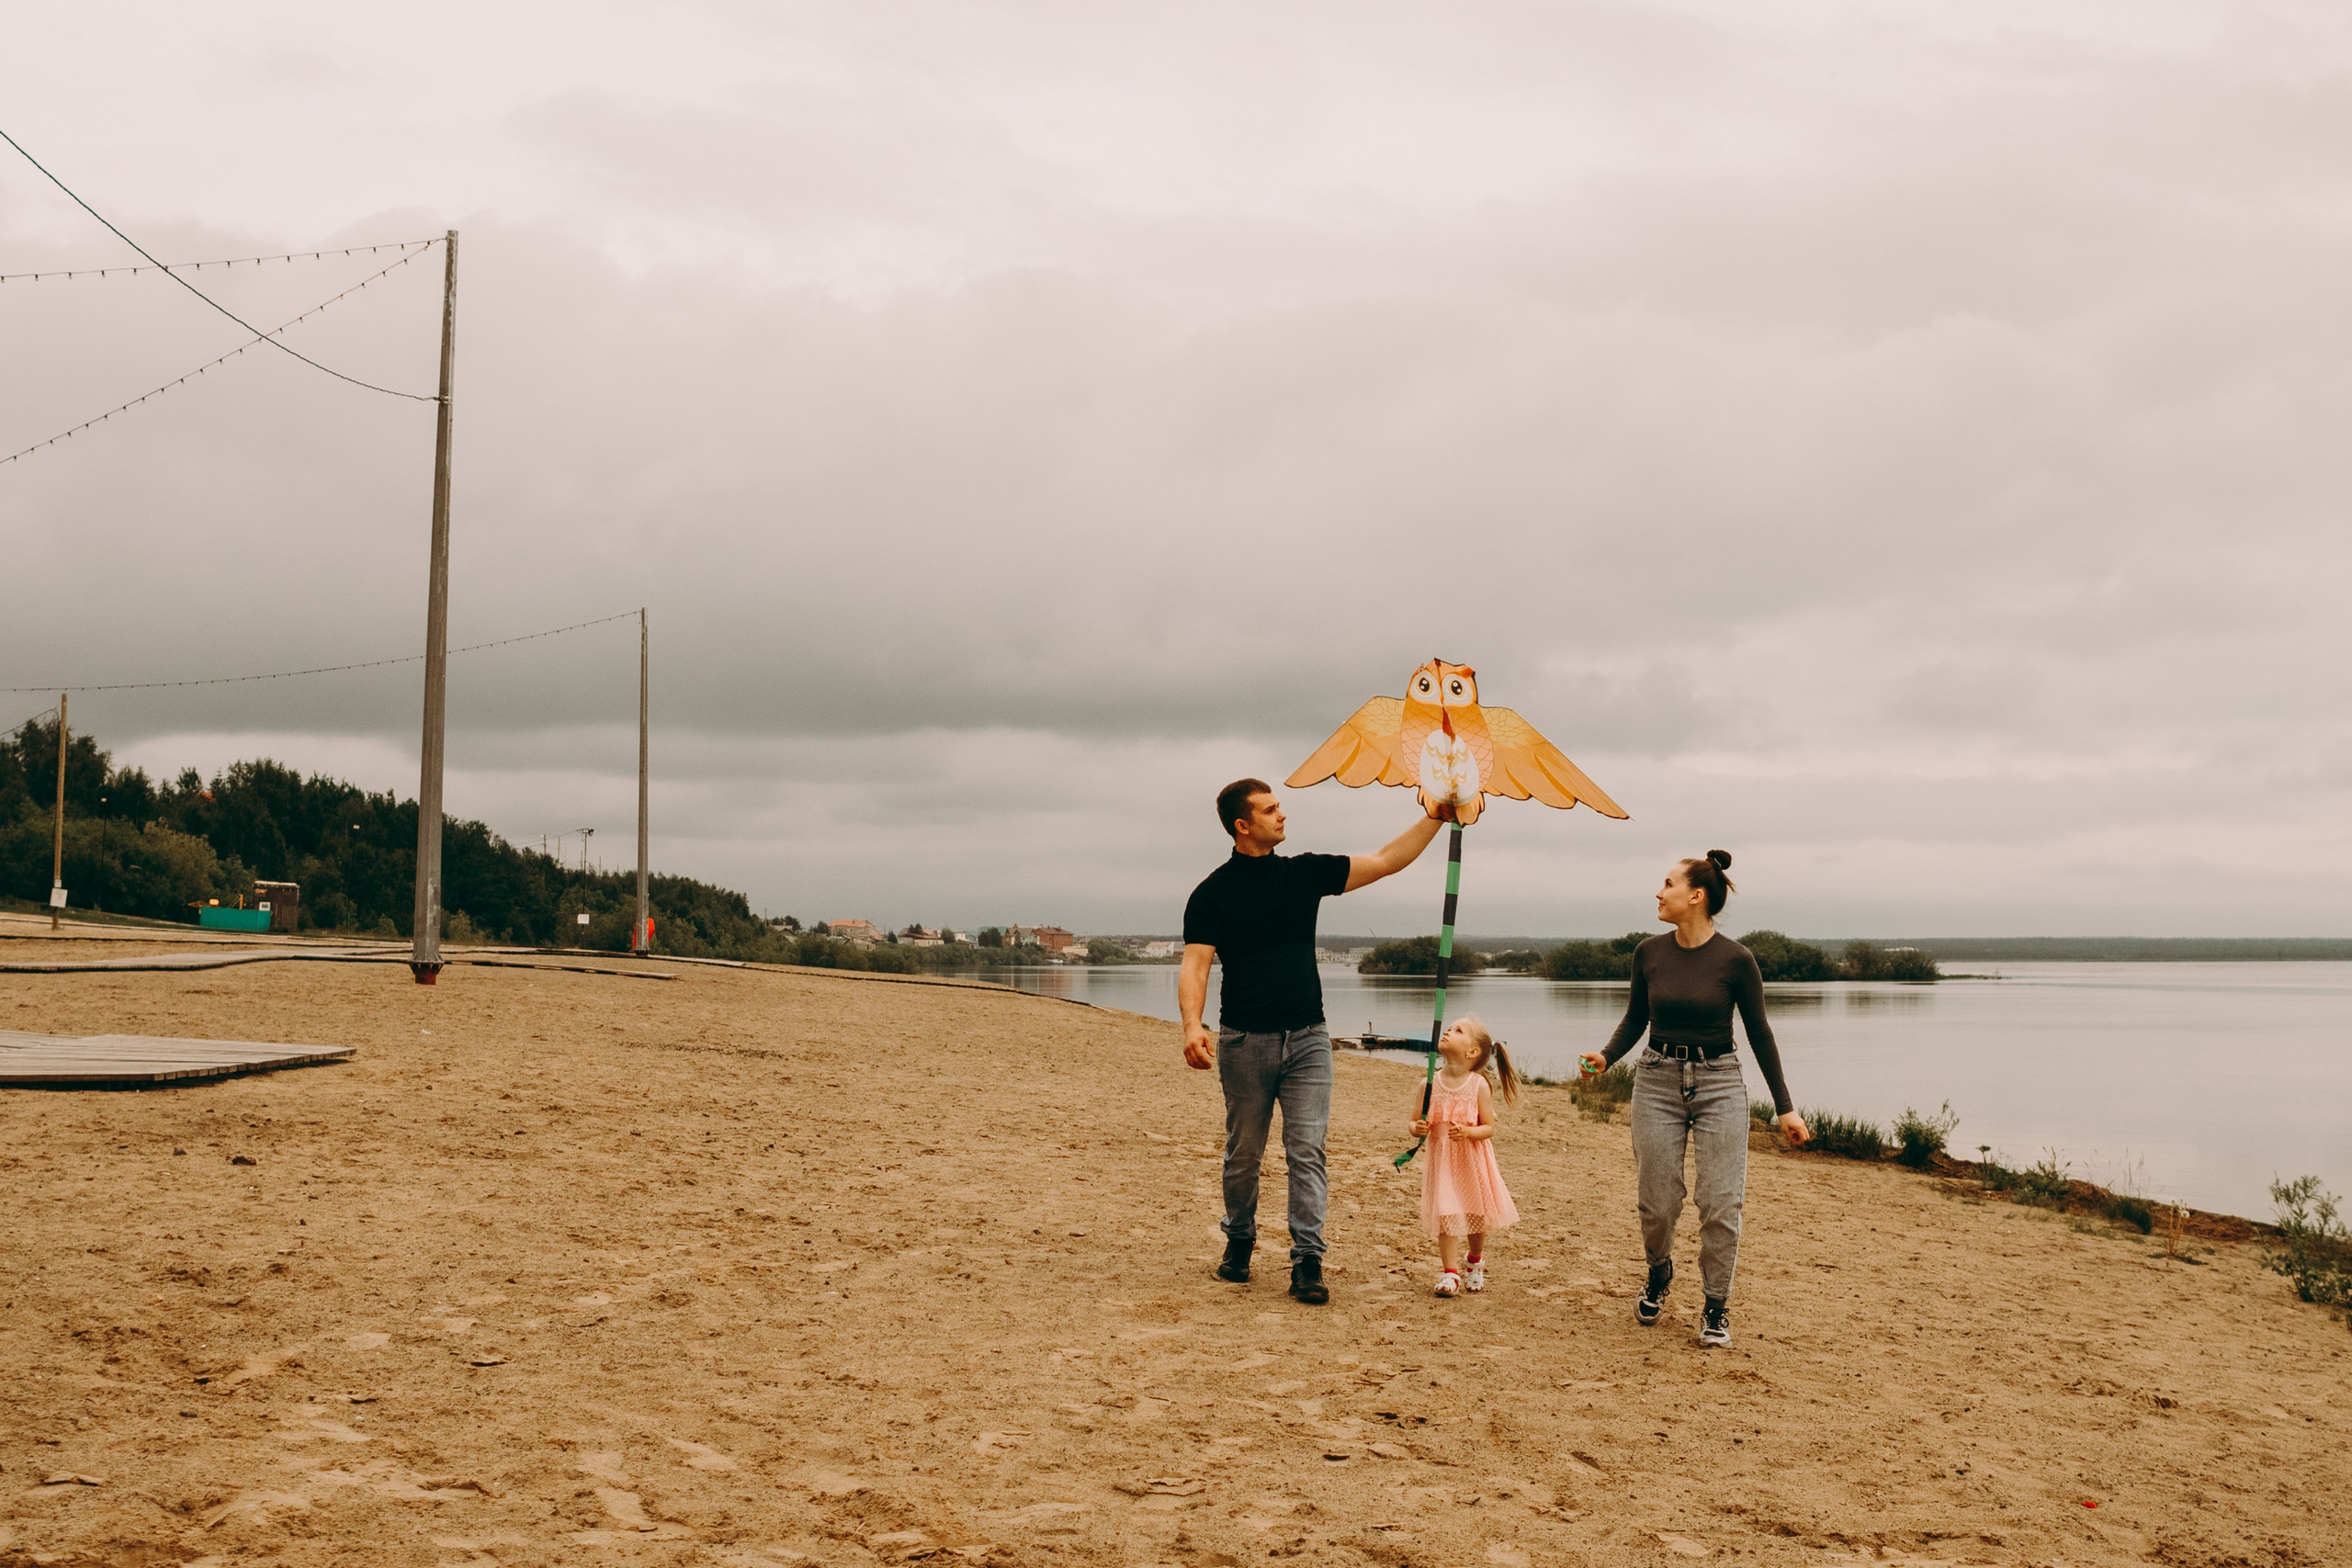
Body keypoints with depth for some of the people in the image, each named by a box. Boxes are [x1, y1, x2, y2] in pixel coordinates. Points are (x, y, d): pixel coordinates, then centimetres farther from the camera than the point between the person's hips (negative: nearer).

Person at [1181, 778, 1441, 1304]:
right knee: (1243, 1155, 7)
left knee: (1307, 1150, -6)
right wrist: (1192, 1024, -27)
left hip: (1307, 1038, 2)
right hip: (1245, 1042, -2)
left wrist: (1437, 817, 5)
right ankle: (1239, 1245, 27)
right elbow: (1195, 965, -10)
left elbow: (1386, 862, 11)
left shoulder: (1304, 873, 8)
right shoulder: (1213, 893, -3)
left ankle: (1308, 1262, -7)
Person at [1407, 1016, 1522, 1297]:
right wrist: (1418, 1129, -19)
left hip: (1473, 1160, -1)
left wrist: (1468, 1132, -25)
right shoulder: (1429, 1085, -4)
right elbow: (1414, 1122, 3)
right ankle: (1450, 1273, 3)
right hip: (1441, 1160, 1)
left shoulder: (1479, 1085, -9)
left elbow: (1489, 1128, -7)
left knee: (1476, 1213, 8)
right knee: (1445, 1214, -7)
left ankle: (1475, 1263, 35)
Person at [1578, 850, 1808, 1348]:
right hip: (1658, 1081, 3)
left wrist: (1784, 1107, 1)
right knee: (1657, 1204, 3)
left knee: (1721, 1205, -5)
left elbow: (1759, 1033, -1)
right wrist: (1606, 1057, -6)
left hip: (1718, 1083, -2)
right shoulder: (1649, 954, 0)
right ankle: (1658, 1275, 33)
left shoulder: (1736, 960, -10)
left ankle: (1716, 1308, 11)